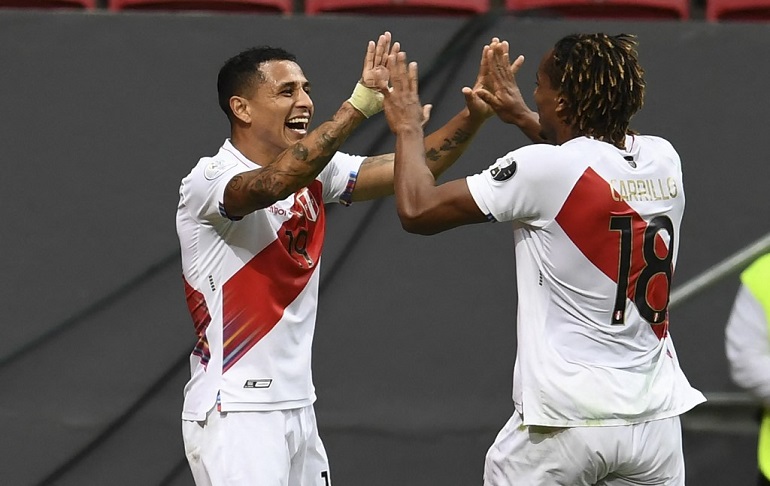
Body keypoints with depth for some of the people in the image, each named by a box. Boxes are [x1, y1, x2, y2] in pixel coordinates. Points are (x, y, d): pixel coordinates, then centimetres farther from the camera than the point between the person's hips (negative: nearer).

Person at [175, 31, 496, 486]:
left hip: (298, 409, 8)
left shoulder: (312, 172, 8)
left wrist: (473, 116, -14)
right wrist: (359, 105, -40)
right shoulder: (208, 180, -14)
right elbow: (271, 184, -34)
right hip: (233, 411, -8)